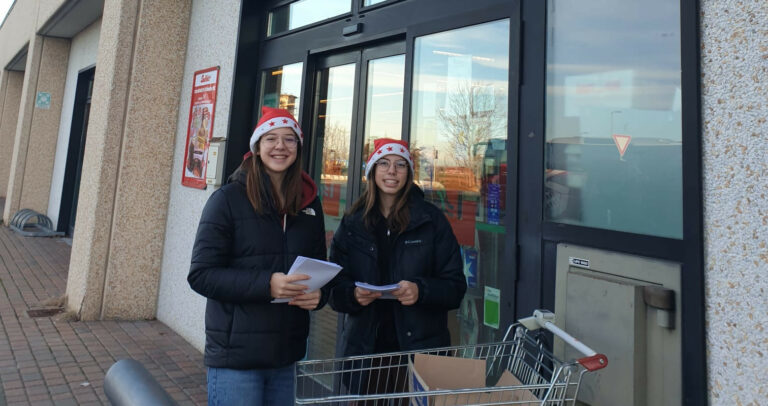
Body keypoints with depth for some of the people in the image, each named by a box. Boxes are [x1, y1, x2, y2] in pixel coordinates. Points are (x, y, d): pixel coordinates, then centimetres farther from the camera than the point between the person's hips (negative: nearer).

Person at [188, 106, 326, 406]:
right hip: (236, 356, -4)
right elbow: (200, 274, -10)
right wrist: (266, 284, -23)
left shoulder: (309, 204, 7)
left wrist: (317, 294, -8)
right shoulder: (228, 199, -6)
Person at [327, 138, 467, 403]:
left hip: (420, 348, -1)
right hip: (365, 350, 2)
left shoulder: (431, 220, -1)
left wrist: (420, 291, -20)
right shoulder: (352, 224, 5)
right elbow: (334, 287, 5)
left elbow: (456, 286, -2)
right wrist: (353, 294, -16)